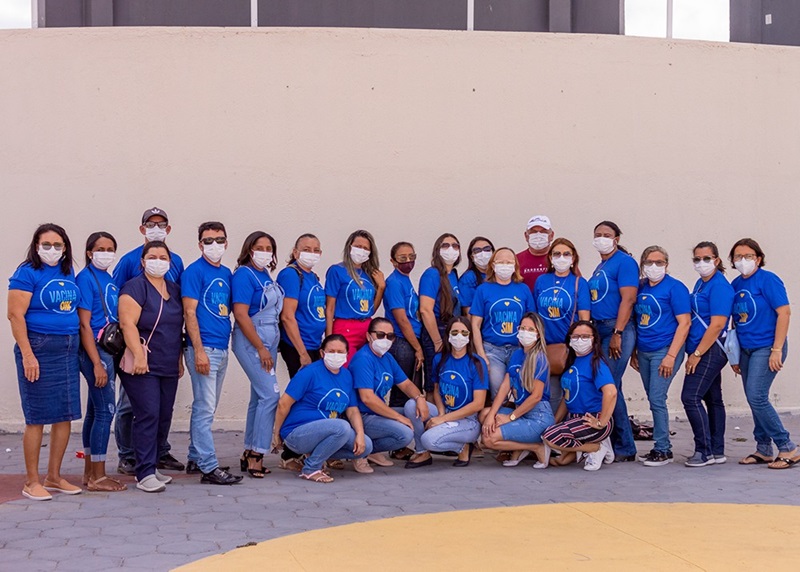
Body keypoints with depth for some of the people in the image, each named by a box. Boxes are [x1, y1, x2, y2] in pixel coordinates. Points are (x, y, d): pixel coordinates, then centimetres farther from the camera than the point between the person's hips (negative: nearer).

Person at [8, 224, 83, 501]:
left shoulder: (68, 273, 12)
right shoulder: (27, 273, -7)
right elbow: (15, 315, -13)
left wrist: (78, 345, 11)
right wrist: (27, 355, -18)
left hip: (68, 349, 7)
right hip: (39, 347, -7)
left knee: (65, 415, 8)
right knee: (37, 418, -2)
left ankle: (54, 476, 20)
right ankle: (32, 481, 7)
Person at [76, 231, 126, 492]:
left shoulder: (109, 279, 14)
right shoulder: (86, 278, -10)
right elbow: (84, 324, -14)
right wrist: (97, 363, -18)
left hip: (109, 349, 8)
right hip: (95, 350, -8)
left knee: (95, 411, 12)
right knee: (106, 410, -7)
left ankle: (90, 472, 19)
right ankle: (98, 477, -1)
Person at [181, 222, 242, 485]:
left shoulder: (226, 273, 14)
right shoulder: (194, 271, -8)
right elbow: (189, 312, -13)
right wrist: (199, 350, -18)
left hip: (222, 349, 8)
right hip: (203, 349, -8)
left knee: (205, 408, 14)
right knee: (205, 408, -7)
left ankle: (196, 459, 24)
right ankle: (209, 467, -7)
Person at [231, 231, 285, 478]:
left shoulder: (265, 275, 13)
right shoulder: (244, 275, -12)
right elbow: (241, 314, -17)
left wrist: (268, 347, 14)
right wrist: (261, 348, -17)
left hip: (269, 341, 8)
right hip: (250, 342, -8)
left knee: (259, 397, 10)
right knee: (270, 394, -12)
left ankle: (250, 454, 17)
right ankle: (257, 453, -7)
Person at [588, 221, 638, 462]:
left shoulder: (624, 262, -7)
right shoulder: (600, 267, 19)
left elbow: (628, 299, -15)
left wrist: (617, 334, -20)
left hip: (616, 330, -9)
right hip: (598, 329, 9)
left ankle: (624, 448, -3)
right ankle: (621, 445, 16)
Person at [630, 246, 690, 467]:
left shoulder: (674, 287, -7)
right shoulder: (641, 288, 10)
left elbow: (684, 323, -12)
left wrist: (671, 356, -17)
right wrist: (633, 352, 15)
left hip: (665, 351, -6)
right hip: (644, 352, 6)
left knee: (657, 399, -10)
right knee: (654, 400, 10)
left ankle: (662, 450, -1)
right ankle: (663, 447, 18)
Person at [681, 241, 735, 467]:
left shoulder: (719, 286, -14)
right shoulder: (700, 283, 14)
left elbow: (717, 324, -20)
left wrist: (697, 354, -19)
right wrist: (694, 353, 14)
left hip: (710, 351, -9)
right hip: (705, 352, 9)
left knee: (690, 397, -12)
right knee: (712, 399, 12)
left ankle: (705, 451, -5)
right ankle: (717, 451, 18)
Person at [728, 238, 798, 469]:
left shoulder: (767, 280, -11)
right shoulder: (736, 284, 9)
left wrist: (777, 350, -18)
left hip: (766, 348, -7)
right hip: (746, 350, 7)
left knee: (756, 397, -13)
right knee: (755, 400, 9)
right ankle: (763, 449, 19)